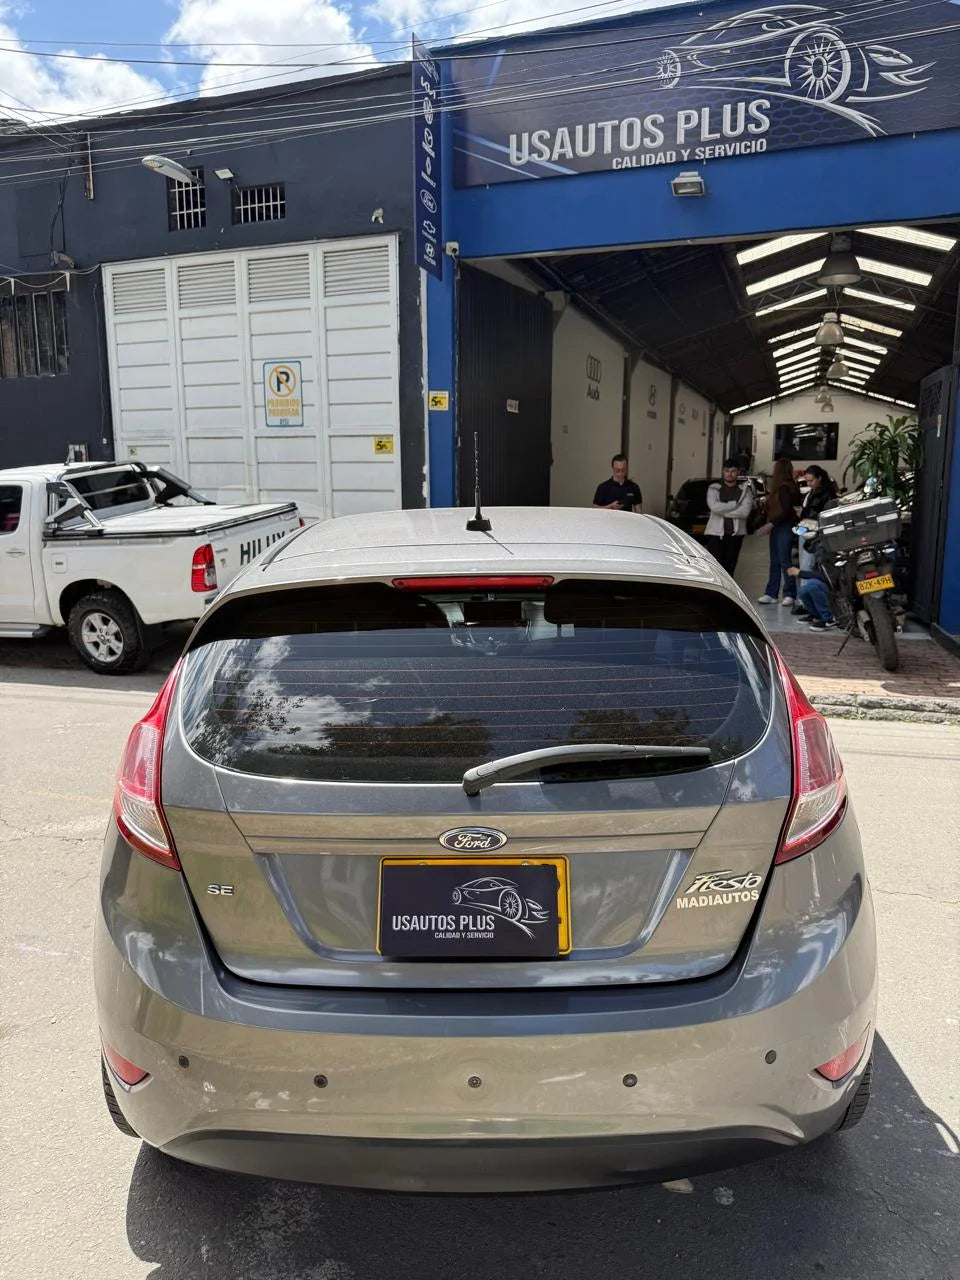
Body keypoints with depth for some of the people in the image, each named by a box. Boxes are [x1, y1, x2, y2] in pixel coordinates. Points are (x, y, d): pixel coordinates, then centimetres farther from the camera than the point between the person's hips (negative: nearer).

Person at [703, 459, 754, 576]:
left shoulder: (745, 489, 6)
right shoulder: (714, 488, 5)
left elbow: (745, 511, -9)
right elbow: (714, 507, -14)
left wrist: (723, 511, -10)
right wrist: (736, 504, -9)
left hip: (735, 533, 2)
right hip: (715, 532, -2)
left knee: (729, 569, 7)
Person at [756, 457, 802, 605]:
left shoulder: (785, 487, -13)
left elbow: (786, 511, -18)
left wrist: (771, 524, -18)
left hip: (785, 527, -9)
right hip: (776, 528, 9)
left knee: (784, 561, -7)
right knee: (774, 562, 9)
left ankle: (790, 594, -2)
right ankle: (771, 594, 11)